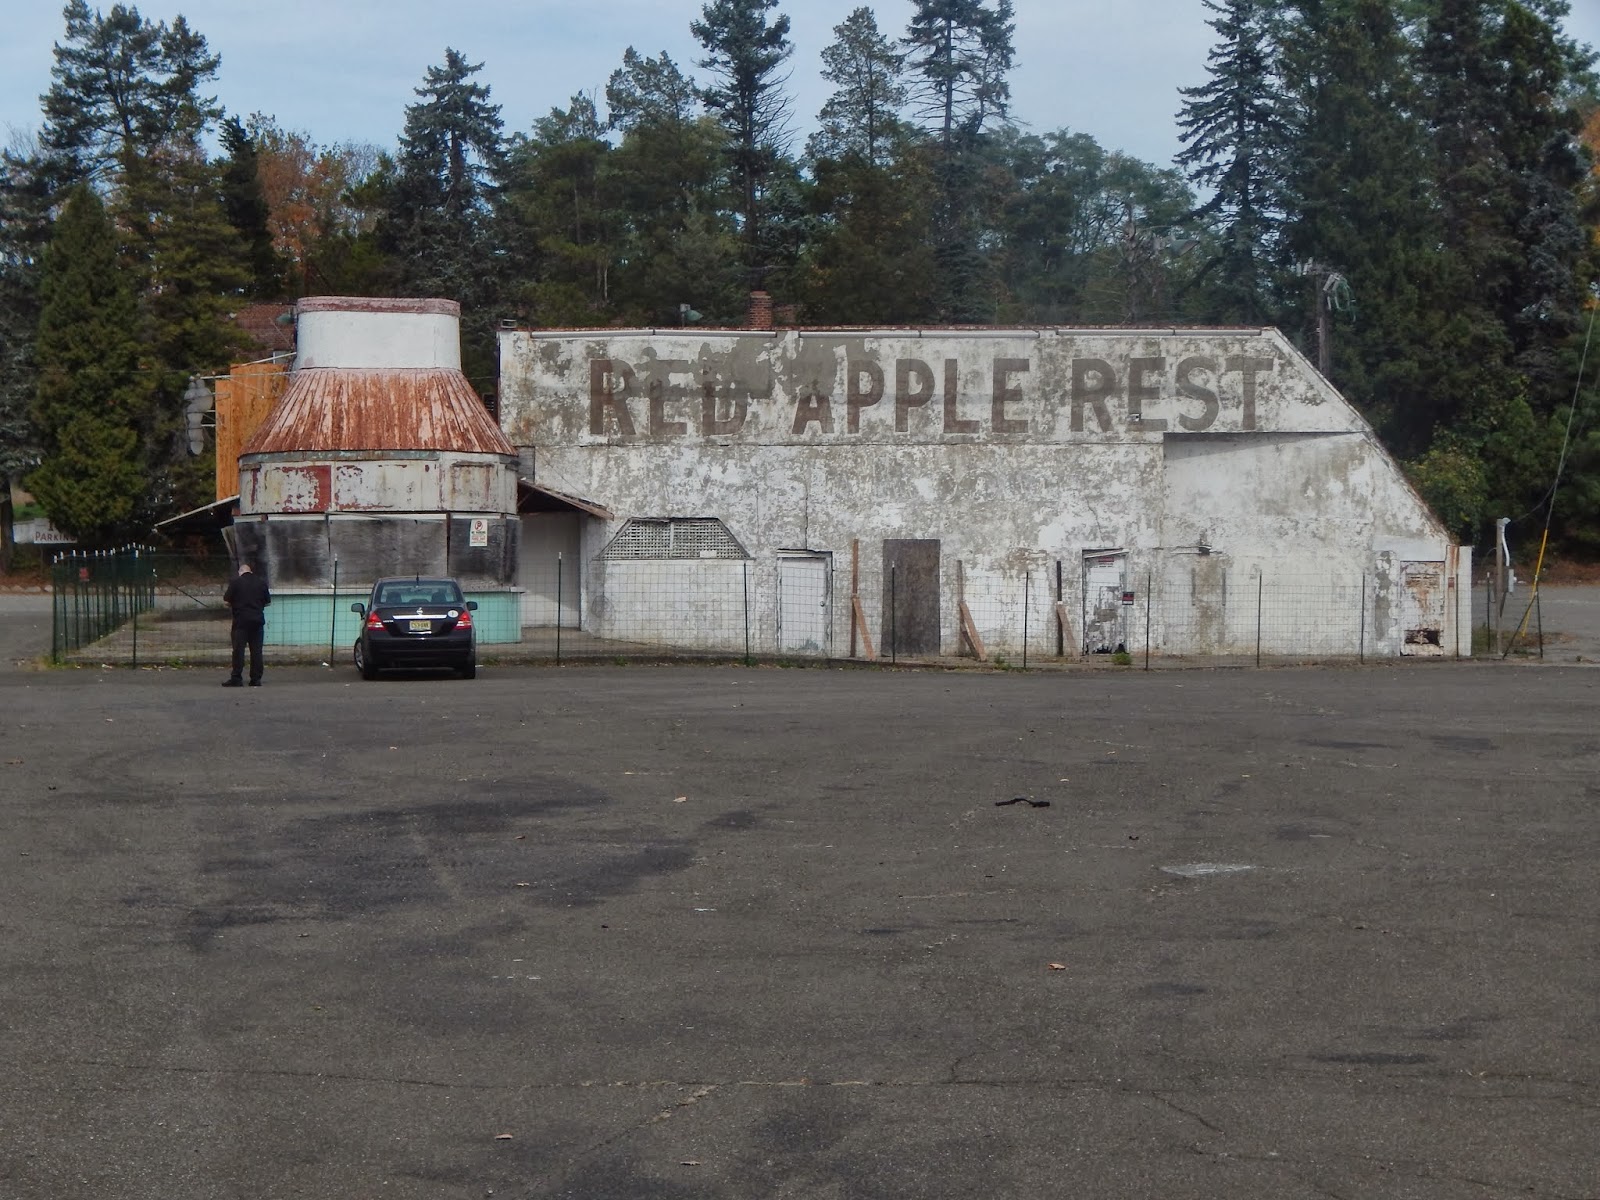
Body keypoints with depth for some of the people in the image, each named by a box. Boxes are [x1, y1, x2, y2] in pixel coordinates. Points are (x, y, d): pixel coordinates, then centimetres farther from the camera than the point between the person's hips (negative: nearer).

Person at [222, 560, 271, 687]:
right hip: (258, 620, 3)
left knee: (238, 649, -1)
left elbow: (227, 601, -5)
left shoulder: (236, 581, -4)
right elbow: (268, 601, 12)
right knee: (256, 650, 6)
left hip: (241, 620, -3)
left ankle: (236, 679, -3)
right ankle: (256, 679, 5)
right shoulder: (261, 582, 6)